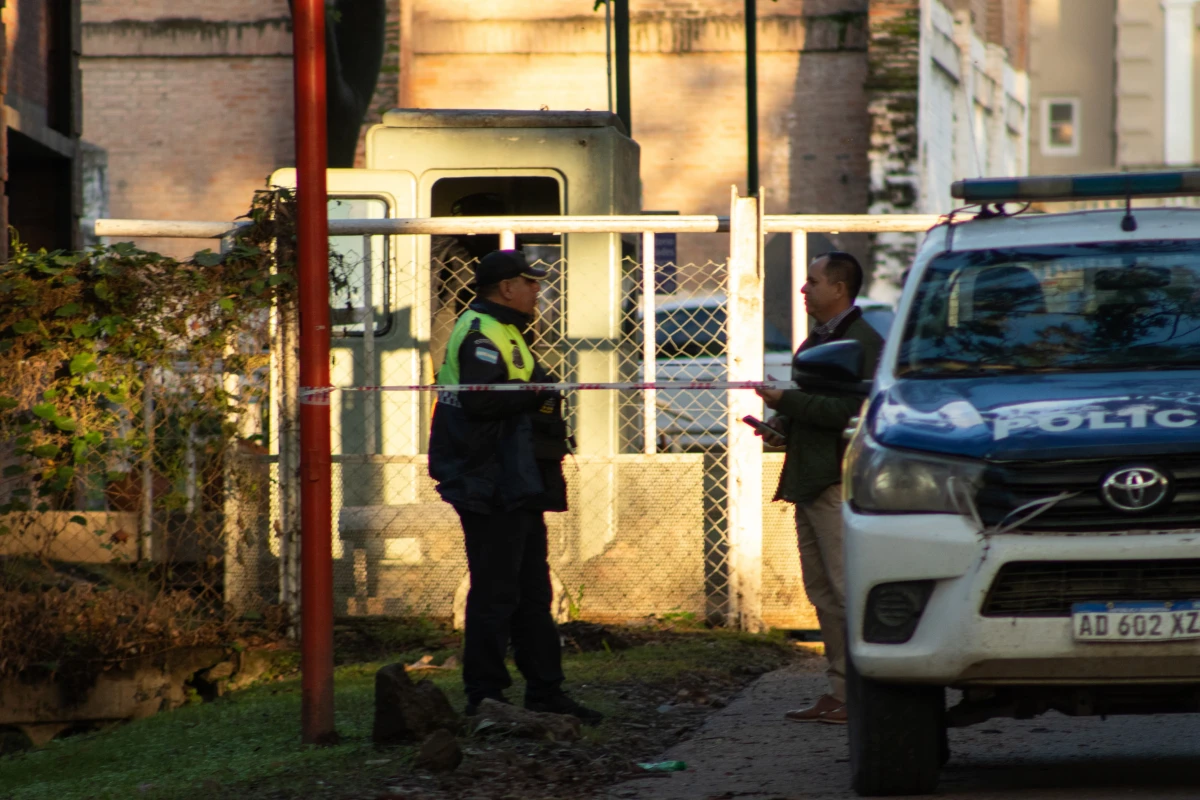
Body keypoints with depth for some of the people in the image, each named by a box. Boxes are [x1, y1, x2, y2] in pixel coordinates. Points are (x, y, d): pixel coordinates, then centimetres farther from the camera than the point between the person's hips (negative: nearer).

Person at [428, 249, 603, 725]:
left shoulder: (502, 333, 22)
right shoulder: (481, 333, -13)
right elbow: (480, 400, -26)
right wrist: (535, 395, -16)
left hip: (517, 489, 11)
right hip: (493, 491, -11)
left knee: (532, 593, 14)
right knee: (494, 593, -8)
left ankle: (545, 692, 19)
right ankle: (484, 697, -5)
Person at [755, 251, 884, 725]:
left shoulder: (862, 342, -11)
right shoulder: (816, 340, 19)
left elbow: (848, 410, -21)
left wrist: (785, 401, -18)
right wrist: (782, 423, 9)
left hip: (839, 481, -10)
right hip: (808, 481, 10)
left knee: (848, 591, -9)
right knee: (822, 593, 10)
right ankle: (840, 691, 13)